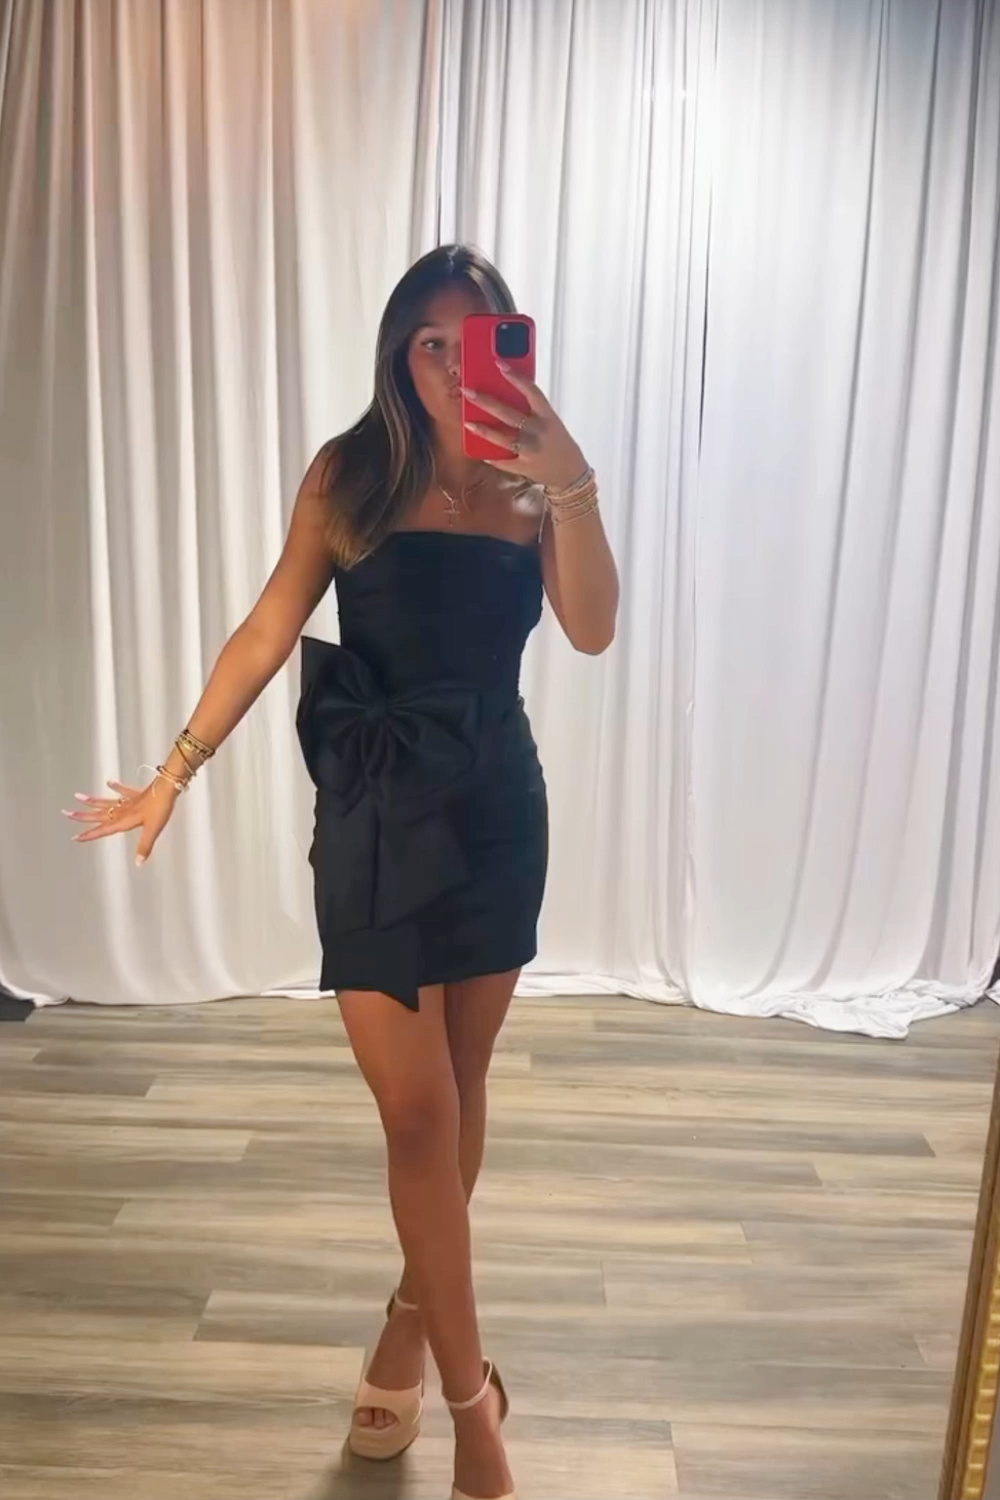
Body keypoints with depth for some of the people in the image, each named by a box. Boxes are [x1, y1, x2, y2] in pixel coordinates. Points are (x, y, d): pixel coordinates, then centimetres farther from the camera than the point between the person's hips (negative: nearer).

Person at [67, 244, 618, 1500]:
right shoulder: (349, 475, -2)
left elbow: (593, 631, -14)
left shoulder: (529, 481, 1)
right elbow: (267, 633, -1)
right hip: (371, 815, -2)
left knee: (460, 1088, 14)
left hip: (494, 806, 2)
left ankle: (411, 1319, 39)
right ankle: (471, 1396, 15)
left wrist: (568, 484, -25)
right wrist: (175, 770, -1)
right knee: (418, 1115, -3)